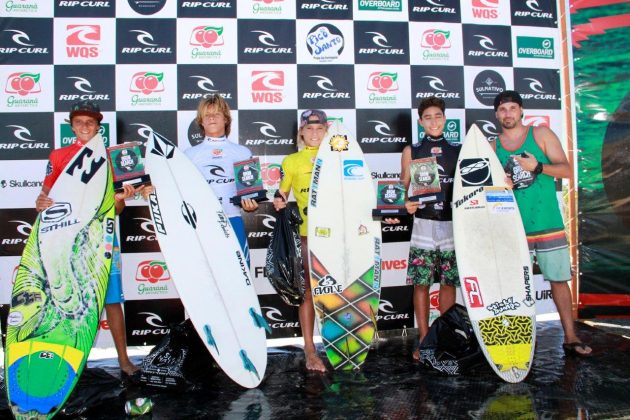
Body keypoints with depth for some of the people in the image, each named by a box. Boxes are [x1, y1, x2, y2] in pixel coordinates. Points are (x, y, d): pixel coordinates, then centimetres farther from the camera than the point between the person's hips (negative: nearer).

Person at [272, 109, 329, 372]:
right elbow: (282, 195, 7)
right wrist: (278, 203, -14)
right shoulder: (292, 161, 5)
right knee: (308, 290, -1)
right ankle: (309, 349, 11)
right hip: (306, 235, -2)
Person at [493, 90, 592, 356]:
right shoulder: (492, 147, 7)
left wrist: (537, 167, -19)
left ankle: (570, 338, 16)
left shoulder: (541, 134, 3)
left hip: (548, 223, -1)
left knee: (559, 279, 5)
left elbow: (566, 169, -3)